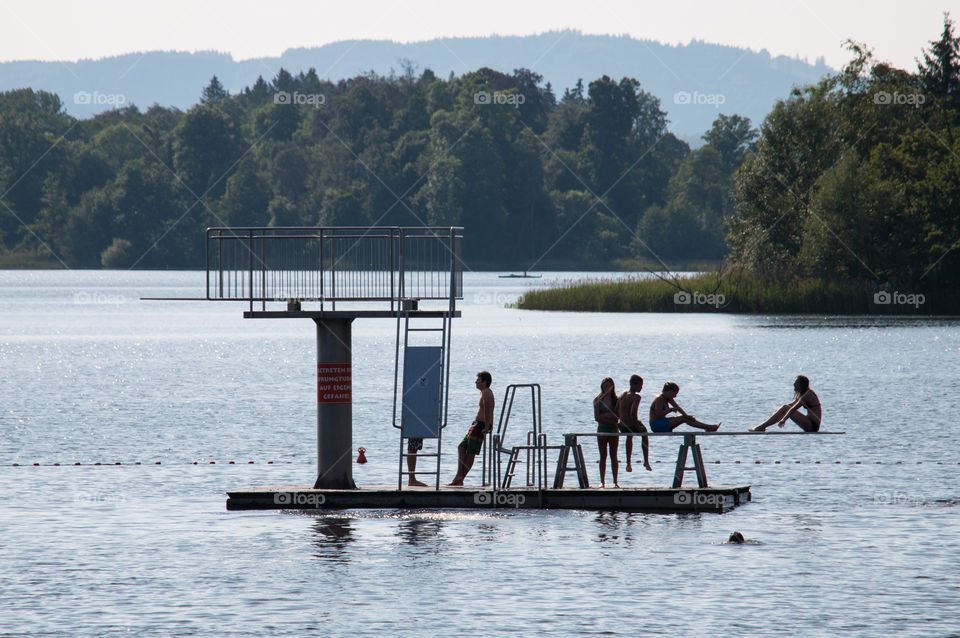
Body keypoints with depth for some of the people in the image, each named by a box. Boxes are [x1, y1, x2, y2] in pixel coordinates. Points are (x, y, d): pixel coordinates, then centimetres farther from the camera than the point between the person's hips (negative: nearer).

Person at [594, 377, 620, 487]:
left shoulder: (615, 399, 4)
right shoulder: (598, 400, 3)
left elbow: (618, 416, -3)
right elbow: (597, 417, -4)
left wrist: (604, 416, -15)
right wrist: (611, 419, -13)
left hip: (613, 430, 0)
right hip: (602, 430, 0)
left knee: (613, 456, 0)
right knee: (603, 456, 1)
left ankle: (615, 481, 1)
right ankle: (602, 481, 2)